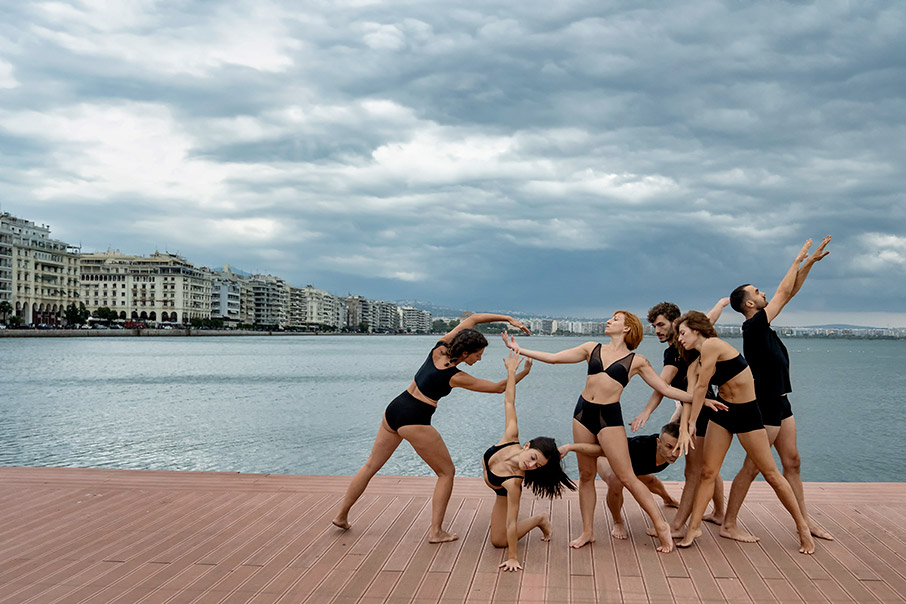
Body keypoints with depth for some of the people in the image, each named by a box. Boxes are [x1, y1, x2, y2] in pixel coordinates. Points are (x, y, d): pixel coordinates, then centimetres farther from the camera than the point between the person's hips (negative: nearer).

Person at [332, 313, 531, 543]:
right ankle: (436, 531, 6)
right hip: (414, 422, -7)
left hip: (394, 410, 8)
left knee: (371, 466, 20)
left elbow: (472, 318, 10)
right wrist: (524, 372, 5)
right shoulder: (456, 377, -14)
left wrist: (508, 319, 7)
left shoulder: (439, 348, 1)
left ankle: (341, 515, 28)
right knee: (446, 472, 9)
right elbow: (498, 387, -4)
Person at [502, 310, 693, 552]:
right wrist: (518, 349, 6)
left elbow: (666, 389, 7)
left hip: (609, 416, -4)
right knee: (586, 474, 8)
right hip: (583, 413, 4)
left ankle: (661, 525, 8)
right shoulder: (592, 349, 10)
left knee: (626, 477, -5)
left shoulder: (637, 361, 4)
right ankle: (588, 532, 19)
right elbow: (553, 358, 10)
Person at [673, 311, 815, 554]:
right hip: (721, 412, 7)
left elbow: (701, 388, -15)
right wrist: (683, 431, -16)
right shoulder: (695, 366, 6)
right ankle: (694, 527, 9)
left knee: (771, 473, 1)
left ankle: (802, 526, 17)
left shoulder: (712, 345, -18)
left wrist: (692, 424, -6)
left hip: (747, 413, -7)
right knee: (708, 472, 3)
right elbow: (689, 397, -3)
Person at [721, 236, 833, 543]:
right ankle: (729, 525, 2)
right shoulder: (754, 326, -16)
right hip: (765, 406, -10)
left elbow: (790, 293, 15)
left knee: (792, 462, 13)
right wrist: (798, 260, -2)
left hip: (780, 403, 10)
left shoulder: (763, 325, 10)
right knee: (752, 467, -5)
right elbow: (783, 293, -13)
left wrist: (811, 261, 12)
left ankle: (804, 520, 22)